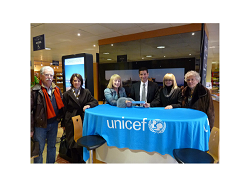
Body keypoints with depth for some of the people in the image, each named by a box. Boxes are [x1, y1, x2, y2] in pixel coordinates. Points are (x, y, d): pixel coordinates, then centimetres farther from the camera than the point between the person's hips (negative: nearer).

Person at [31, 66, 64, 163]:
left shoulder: (56, 89, 5)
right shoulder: (35, 90, -11)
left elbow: (61, 106, 11)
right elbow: (31, 109, -11)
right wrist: (31, 128, -12)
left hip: (54, 123, 5)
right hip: (40, 125, -5)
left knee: (52, 146, 20)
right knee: (38, 149, 10)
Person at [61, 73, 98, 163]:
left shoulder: (86, 92, 8)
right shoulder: (67, 94, 4)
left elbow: (95, 101, 10)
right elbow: (64, 110, 6)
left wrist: (89, 105, -12)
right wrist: (63, 124, 6)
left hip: (83, 120, 1)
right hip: (71, 122, -1)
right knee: (73, 143, 4)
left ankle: (83, 160, 20)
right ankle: (75, 161, 23)